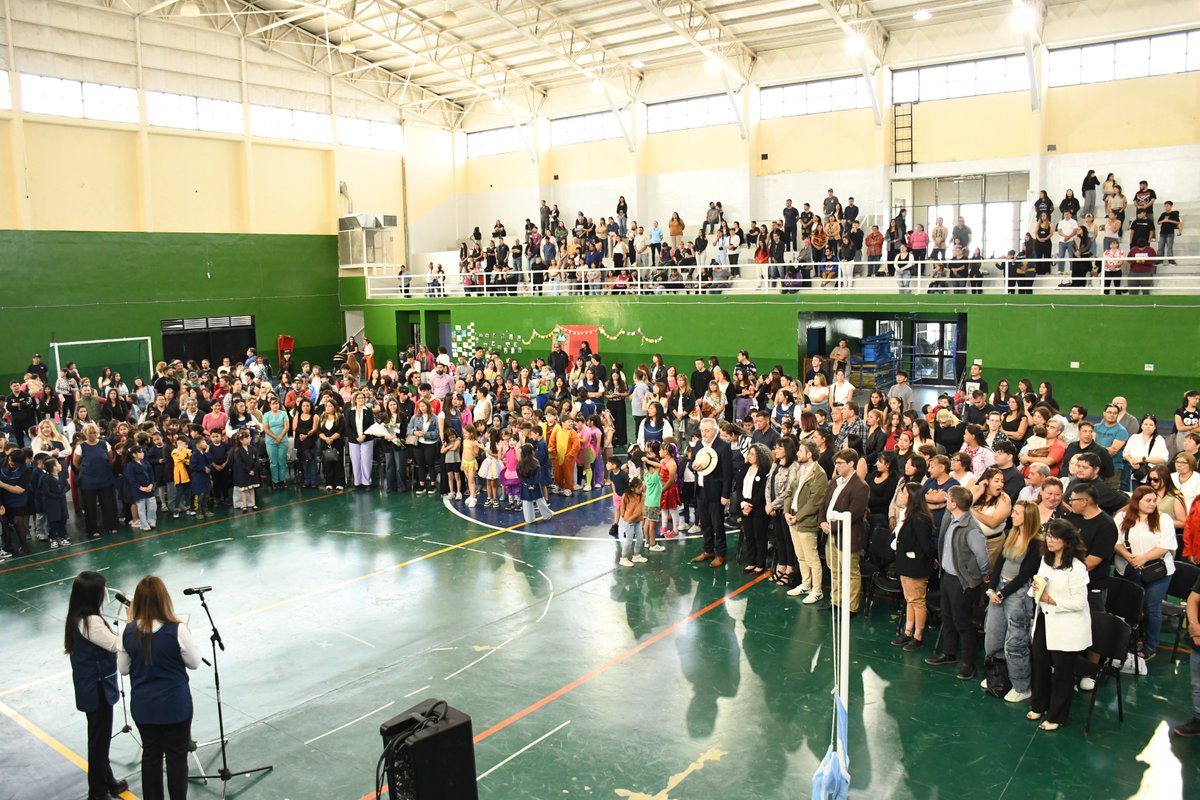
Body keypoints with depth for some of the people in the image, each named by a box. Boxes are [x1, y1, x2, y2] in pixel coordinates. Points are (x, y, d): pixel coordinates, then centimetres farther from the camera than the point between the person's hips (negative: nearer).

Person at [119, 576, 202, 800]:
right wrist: (187, 640, 5)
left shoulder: (129, 632, -10)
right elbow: (194, 662, -9)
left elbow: (123, 668, 2)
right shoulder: (177, 630, -22)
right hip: (174, 705, -4)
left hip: (143, 706, 4)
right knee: (177, 757, 10)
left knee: (150, 755, 19)